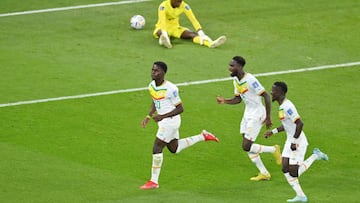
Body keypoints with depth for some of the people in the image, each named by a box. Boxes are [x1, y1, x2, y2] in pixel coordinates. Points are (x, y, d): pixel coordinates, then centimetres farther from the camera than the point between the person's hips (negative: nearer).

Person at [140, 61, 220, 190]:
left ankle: (154, 181, -2)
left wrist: (162, 116, -26)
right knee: (174, 148, 20)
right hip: (163, 121, 9)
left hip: (170, 120, -9)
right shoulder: (151, 86, 1)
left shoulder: (170, 88, -23)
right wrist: (148, 117, 6)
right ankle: (203, 137, 31)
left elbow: (180, 109, -18)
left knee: (157, 148, -10)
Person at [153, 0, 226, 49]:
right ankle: (164, 40, -78)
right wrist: (164, 34, -55)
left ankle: (211, 43, -52)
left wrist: (201, 34, -33)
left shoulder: (184, 6, -11)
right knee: (163, 34, -41)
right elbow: (162, 21, -37)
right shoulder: (163, 6, -22)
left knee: (192, 34, -26)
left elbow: (193, 20, -19)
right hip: (162, 28, -3)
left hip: (175, 27, 3)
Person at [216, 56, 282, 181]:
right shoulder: (236, 80, 5)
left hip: (257, 115, -9)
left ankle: (274, 150, 9)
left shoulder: (250, 80, -23)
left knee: (246, 146, -11)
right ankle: (264, 173, 20)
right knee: (247, 147, 9)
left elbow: (266, 96, -20)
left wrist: (268, 118, -19)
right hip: (247, 114, 9)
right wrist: (224, 101, -3)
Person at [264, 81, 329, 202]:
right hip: (290, 141, 10)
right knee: (285, 169, 2)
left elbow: (300, 124, -28)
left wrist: (294, 142, -24)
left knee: (293, 173, -7)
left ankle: (315, 156, 10)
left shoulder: (287, 106, -22)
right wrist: (273, 132, 19)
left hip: (298, 142, -10)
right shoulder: (282, 106, 10)